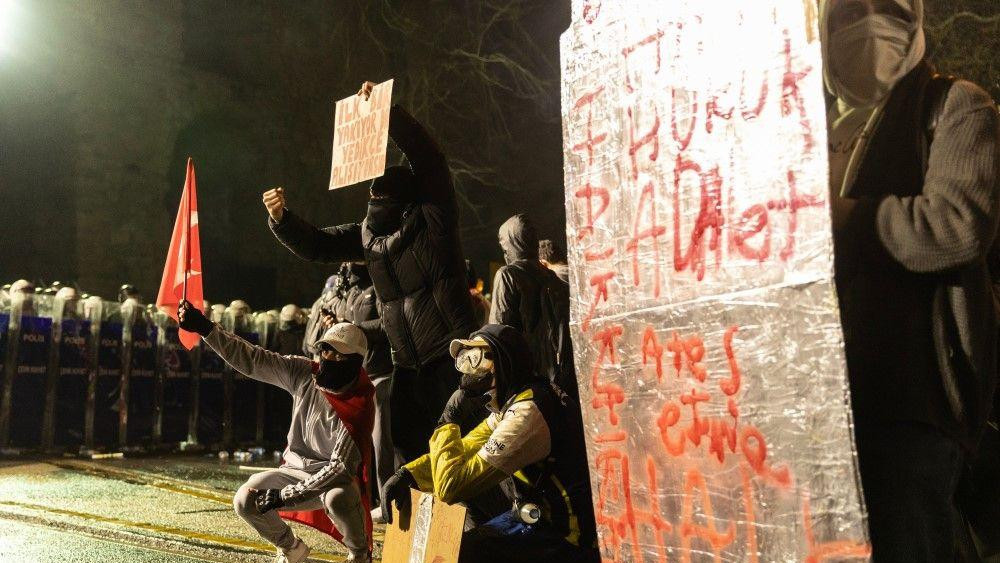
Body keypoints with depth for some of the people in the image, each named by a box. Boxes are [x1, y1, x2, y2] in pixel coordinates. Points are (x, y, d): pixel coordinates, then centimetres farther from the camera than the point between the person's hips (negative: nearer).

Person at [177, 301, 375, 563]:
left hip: (335, 479, -5)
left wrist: (286, 495, -27)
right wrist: (206, 328, -22)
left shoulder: (359, 409, -24)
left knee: (338, 499, -38)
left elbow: (342, 466, -26)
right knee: (245, 501, -12)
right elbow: (251, 359, -11)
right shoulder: (303, 374, -9)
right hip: (294, 469, 6)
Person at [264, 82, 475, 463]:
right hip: (407, 363, 7)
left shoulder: (432, 218, -6)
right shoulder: (368, 234, 10)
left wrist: (386, 109, -20)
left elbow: (428, 157, -16)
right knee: (406, 443, 11)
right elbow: (316, 245, 13)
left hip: (450, 355, -6)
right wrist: (281, 218, -4)